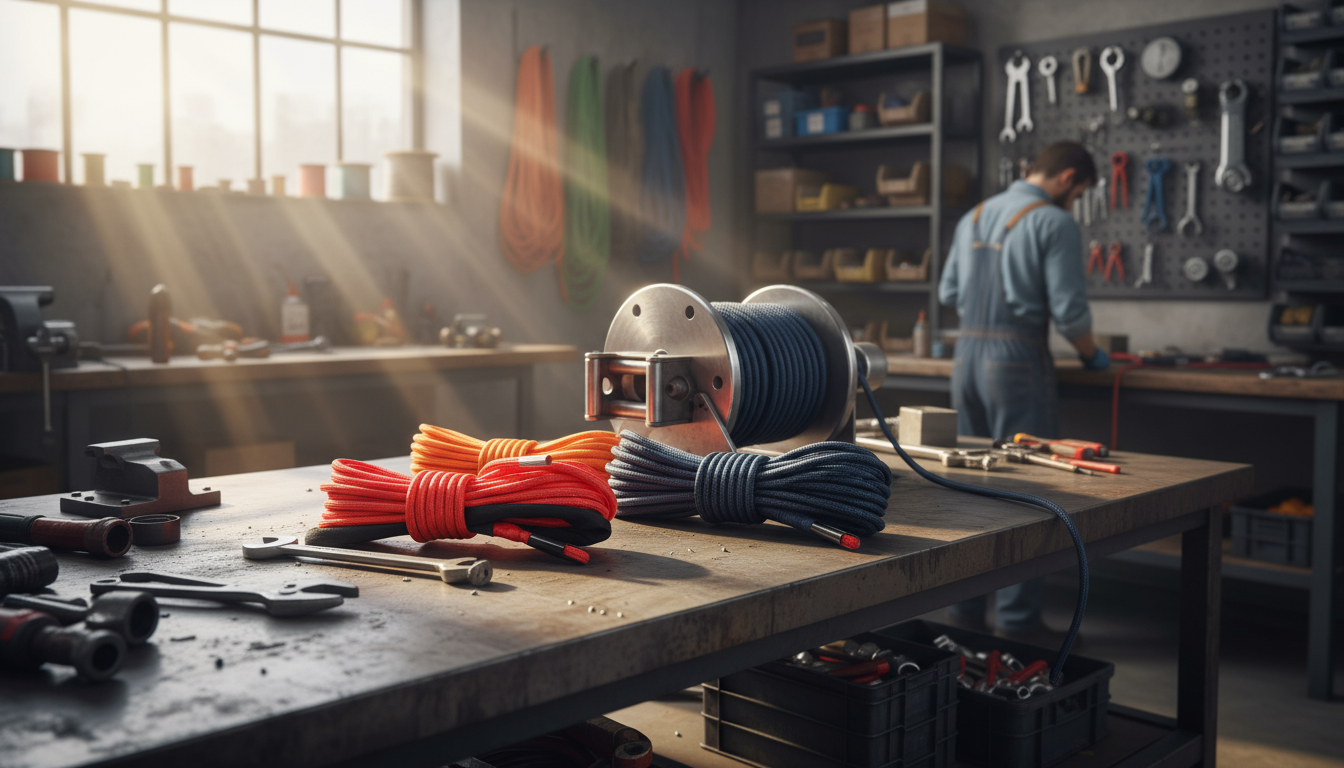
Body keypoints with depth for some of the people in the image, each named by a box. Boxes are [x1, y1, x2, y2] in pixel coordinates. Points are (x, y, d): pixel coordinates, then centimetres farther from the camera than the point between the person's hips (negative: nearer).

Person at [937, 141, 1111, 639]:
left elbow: (948, 294, 17)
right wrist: (1092, 355, 6)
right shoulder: (1055, 223, -7)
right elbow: (1069, 310, -11)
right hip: (1018, 360, -7)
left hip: (966, 355, 7)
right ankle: (1018, 617, 3)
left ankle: (965, 608, 19)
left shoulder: (974, 217, 14)